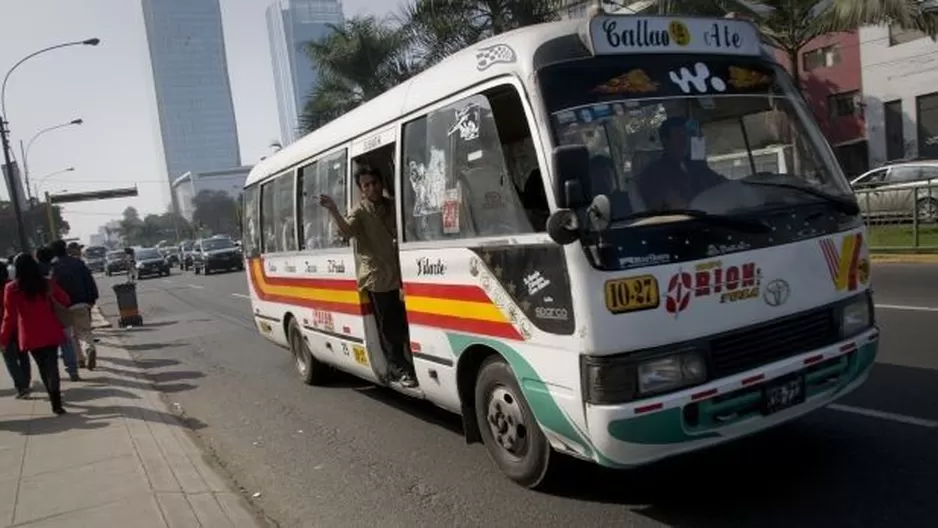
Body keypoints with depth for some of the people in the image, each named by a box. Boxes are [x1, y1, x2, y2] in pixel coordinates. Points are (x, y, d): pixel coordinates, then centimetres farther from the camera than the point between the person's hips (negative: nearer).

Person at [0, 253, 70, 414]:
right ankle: (55, 401, -8)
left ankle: (55, 398, 25)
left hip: (30, 336, -1)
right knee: (51, 366, 2)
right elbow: (66, 300, 7)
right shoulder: (47, 283, -4)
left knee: (43, 368, 15)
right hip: (50, 332, 1)